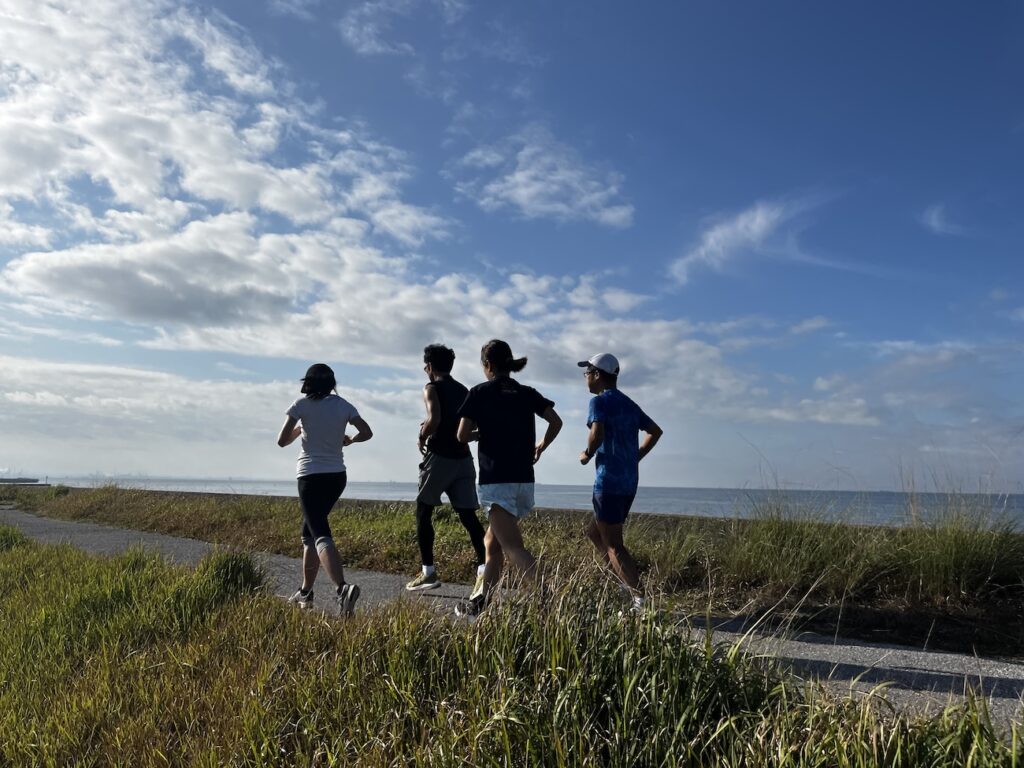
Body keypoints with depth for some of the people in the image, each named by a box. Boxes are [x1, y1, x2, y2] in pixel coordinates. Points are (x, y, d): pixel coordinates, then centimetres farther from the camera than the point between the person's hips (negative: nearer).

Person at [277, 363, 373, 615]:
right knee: (309, 532, 20)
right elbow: (366, 432, 1)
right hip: (337, 476, 5)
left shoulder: (303, 404, -3)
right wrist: (349, 440, 21)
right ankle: (305, 592, 26)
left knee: (321, 536, -15)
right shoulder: (343, 405, 5)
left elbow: (282, 441, -2)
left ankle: (342, 587, -36)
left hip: (311, 476, -5)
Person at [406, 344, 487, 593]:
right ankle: (484, 568, -8)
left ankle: (428, 572, 6)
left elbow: (434, 418, -20)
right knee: (468, 515, 4)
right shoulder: (463, 391, 17)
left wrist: (422, 437, -4)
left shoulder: (432, 388, -3)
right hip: (463, 458, 6)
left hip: (439, 457, -6)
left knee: (423, 512, 8)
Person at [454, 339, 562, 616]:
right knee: (492, 541, 19)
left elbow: (462, 435, -5)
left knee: (513, 547, -12)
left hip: (496, 481, -6)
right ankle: (479, 601, 27)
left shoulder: (479, 393, -1)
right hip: (524, 481, 6)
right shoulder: (528, 394, 10)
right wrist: (540, 447, 16)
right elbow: (556, 422, 2)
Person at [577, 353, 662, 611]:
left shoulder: (599, 401, -8)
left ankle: (640, 600, -5)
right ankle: (629, 585, 16)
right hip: (629, 482, 8)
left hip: (608, 481, -8)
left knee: (613, 545, -2)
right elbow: (655, 431, 21)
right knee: (594, 532, 21)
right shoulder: (629, 404, 16)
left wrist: (588, 454, -8)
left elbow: (597, 433, -25)